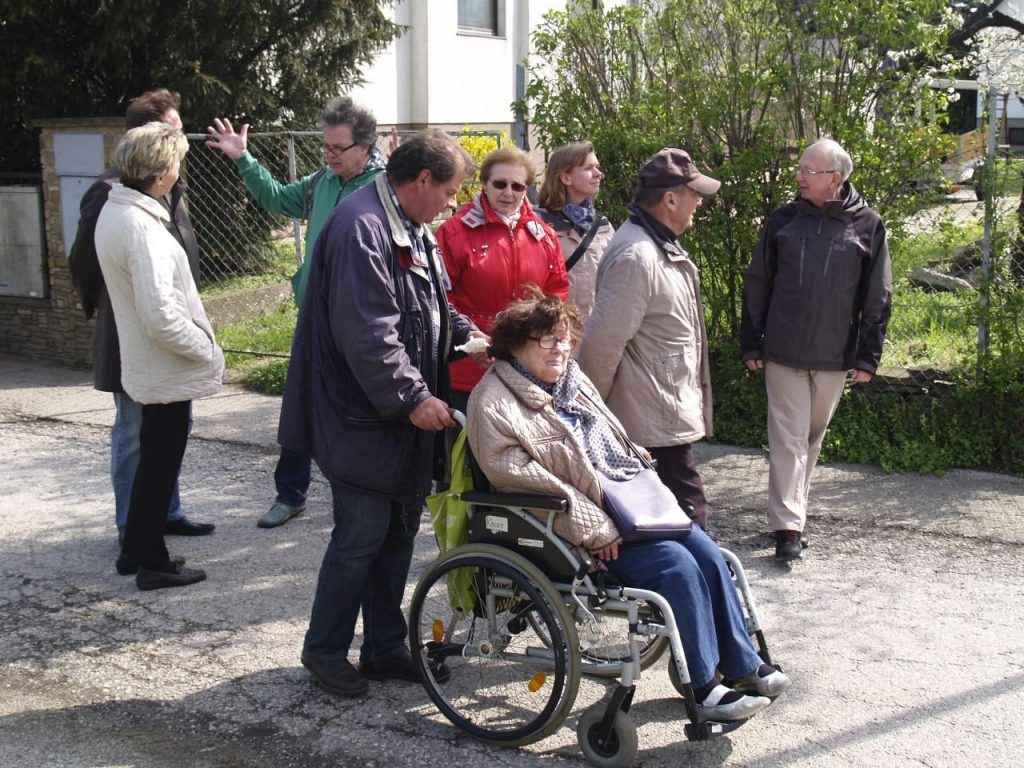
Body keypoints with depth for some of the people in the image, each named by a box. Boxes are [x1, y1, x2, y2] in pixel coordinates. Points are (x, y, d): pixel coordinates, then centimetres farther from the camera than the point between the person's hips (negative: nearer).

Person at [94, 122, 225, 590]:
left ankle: (135, 550, 33)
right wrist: (205, 349, -15)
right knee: (160, 465, 4)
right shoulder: (141, 227, -25)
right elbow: (161, 315, -29)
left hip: (148, 365, 9)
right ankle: (152, 563, 17)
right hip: (168, 369, -9)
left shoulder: (114, 212, 6)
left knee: (153, 459, 21)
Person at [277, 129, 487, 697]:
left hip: (406, 418, 10)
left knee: (399, 530, 15)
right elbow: (367, 333, -26)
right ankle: (324, 650, 17)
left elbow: (433, 306, 26)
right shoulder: (361, 228, -19)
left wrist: (467, 334, 8)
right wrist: (412, 396, -25)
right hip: (364, 419, -10)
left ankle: (385, 648, 27)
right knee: (362, 534, -1)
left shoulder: (412, 230, 14)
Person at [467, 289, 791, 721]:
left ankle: (741, 666, 4)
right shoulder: (493, 403, -12)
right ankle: (704, 687, -11)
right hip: (579, 528, -8)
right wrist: (594, 528, -21)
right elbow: (519, 477, -20)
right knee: (676, 564, -22)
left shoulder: (571, 377, 15)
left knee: (706, 553, -7)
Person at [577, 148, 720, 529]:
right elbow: (604, 341, -23)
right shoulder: (637, 257, -23)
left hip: (667, 414, 11)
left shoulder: (660, 247, 13)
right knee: (688, 510, -5)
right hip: (655, 422, -11)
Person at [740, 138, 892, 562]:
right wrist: (751, 344, 3)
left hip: (835, 357, 1)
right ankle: (788, 526, -2)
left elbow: (878, 297, 1)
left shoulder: (867, 225, -2)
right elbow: (756, 285, 6)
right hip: (783, 353, 0)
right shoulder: (783, 221, 1)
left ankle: (793, 508, 30)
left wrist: (868, 356, -2)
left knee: (813, 437, 14)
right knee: (788, 440, -3)